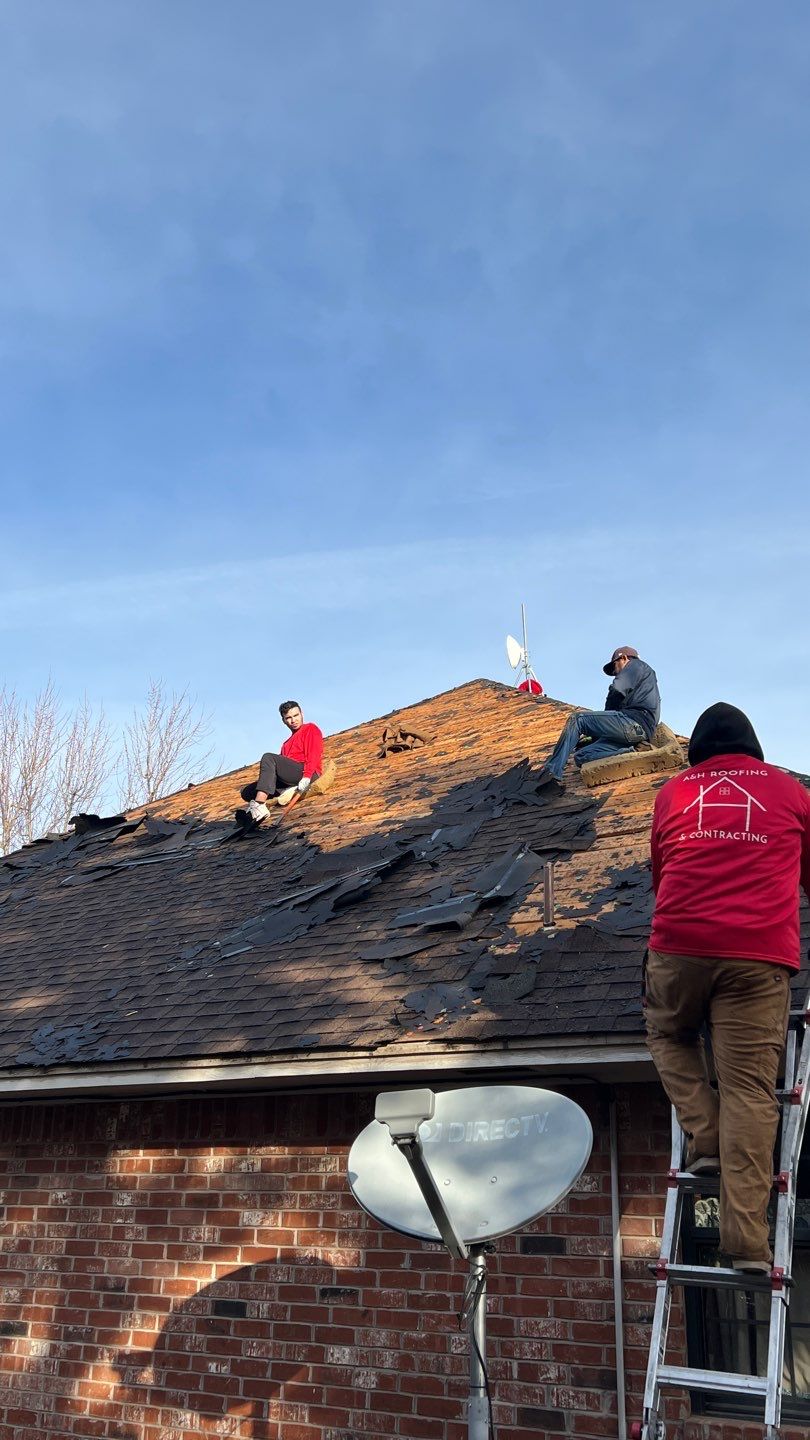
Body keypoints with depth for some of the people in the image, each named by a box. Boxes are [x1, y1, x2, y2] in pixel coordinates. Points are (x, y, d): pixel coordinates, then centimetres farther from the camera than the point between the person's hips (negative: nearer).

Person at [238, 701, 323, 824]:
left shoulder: (310, 729, 13)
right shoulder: (288, 743, 36)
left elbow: (313, 755, -4)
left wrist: (306, 777, -20)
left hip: (308, 775, -8)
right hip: (289, 780, 8)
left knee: (268, 758, -28)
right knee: (247, 792, -6)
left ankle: (259, 806, -42)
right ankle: (289, 791, -24)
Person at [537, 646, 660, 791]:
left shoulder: (636, 665, 12)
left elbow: (617, 690, -7)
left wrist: (608, 714, 9)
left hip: (635, 721, -9)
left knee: (576, 720, -10)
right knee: (581, 756, 1)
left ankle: (551, 773, -23)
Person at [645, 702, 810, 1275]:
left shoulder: (673, 792, 17)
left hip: (680, 945, 1)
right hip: (761, 954, 0)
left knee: (669, 1034, 27)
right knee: (750, 1091, -1)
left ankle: (704, 1140, 11)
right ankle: (748, 1241, -3)